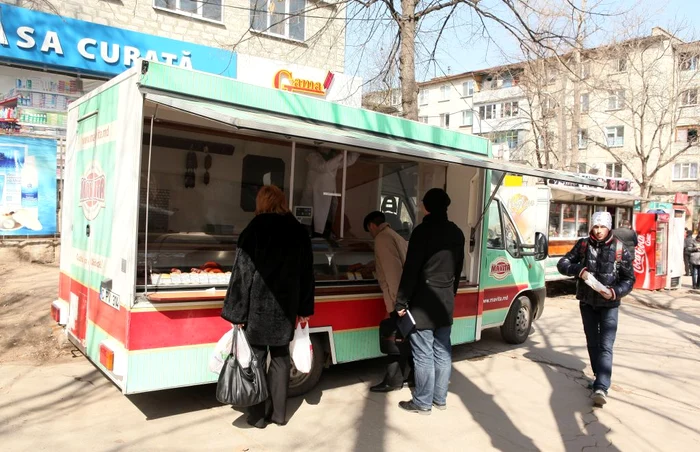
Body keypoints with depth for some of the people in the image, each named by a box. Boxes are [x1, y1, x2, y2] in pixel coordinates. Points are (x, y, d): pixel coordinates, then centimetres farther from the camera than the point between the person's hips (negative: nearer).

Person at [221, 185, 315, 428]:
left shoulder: (255, 230, -10)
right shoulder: (299, 232, 5)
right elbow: (306, 274, 8)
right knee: (280, 358, 14)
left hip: (258, 306, -4)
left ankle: (258, 415, 15)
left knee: (257, 359, 7)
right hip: (285, 306, 4)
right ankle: (279, 413, 22)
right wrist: (304, 309, 14)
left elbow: (242, 273, -11)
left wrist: (237, 312, -7)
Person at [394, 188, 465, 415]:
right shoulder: (457, 233, 9)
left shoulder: (423, 231, -13)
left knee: (423, 355, 1)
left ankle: (422, 402, 10)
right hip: (446, 302, 7)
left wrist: (401, 302, -10)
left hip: (423, 302, -7)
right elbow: (458, 268, 16)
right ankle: (440, 398, 25)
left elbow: (411, 270, -15)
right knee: (442, 352, 14)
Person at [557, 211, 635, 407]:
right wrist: (579, 271, -18)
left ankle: (601, 388, -17)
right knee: (592, 343, 13)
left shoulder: (620, 249, -7)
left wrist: (615, 292, -18)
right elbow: (563, 263, 0)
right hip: (587, 302, 3)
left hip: (609, 304, -3)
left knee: (606, 346, -11)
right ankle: (600, 378, 29)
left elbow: (629, 279, 0)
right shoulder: (583, 245, -2)